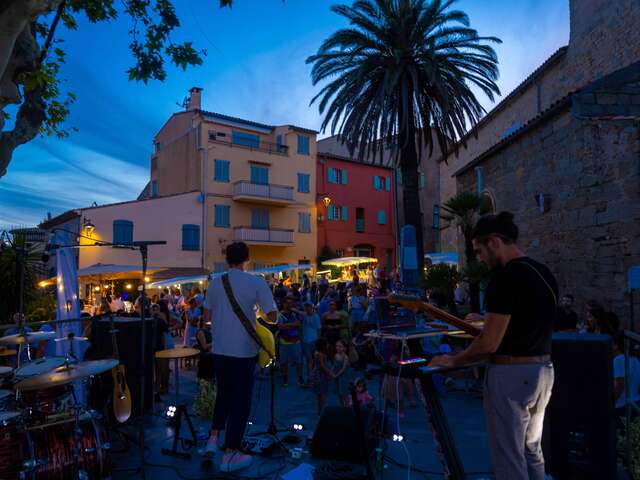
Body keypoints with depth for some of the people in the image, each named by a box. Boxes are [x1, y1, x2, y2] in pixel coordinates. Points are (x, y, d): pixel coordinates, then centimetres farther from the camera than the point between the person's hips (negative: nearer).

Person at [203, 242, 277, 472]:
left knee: (223, 393, 24)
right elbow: (272, 317, -13)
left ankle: (213, 438, 23)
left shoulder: (215, 282, 1)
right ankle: (230, 454, 15)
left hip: (220, 349, 4)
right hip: (244, 350, -4)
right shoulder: (256, 282, -12)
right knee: (240, 400, 8)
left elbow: (207, 317, 7)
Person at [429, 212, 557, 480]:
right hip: (543, 371, 9)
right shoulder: (545, 274, 7)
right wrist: (488, 319, 25)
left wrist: (452, 361, -8)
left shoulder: (505, 277, -21)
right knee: (531, 452, 23)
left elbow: (490, 344, -22)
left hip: (511, 375, -9)